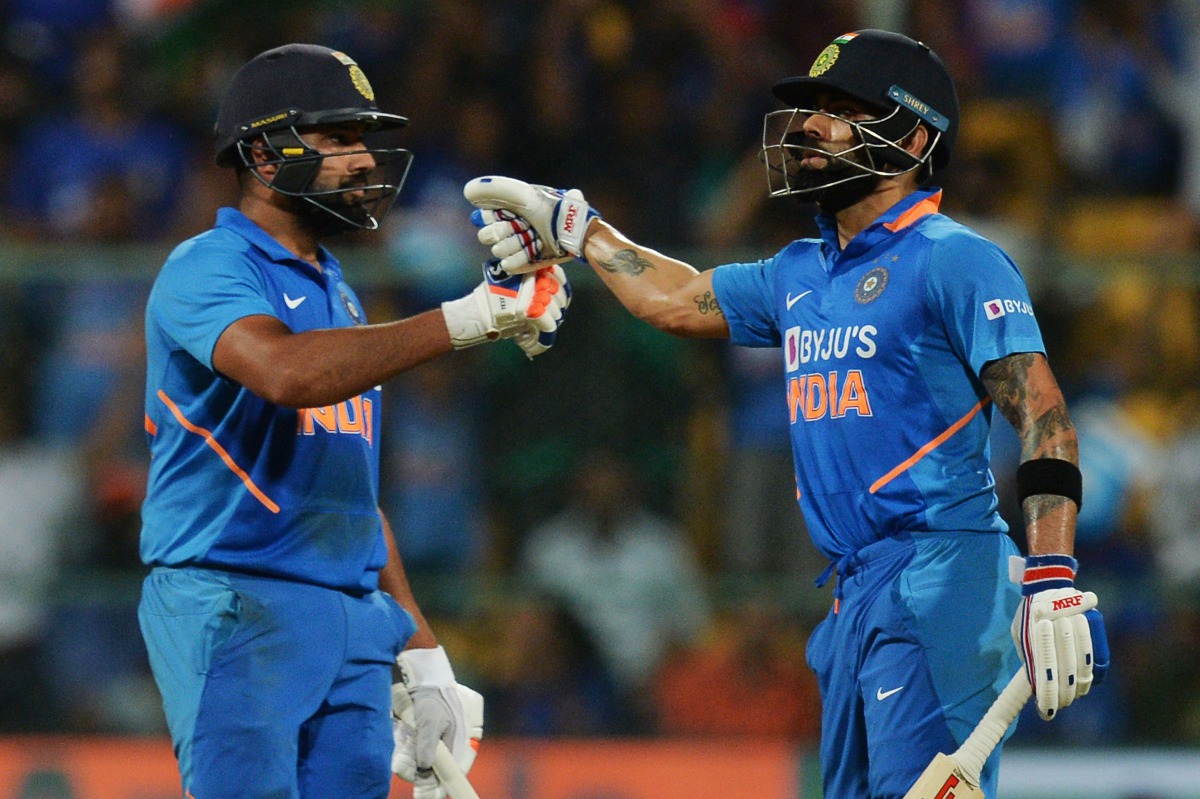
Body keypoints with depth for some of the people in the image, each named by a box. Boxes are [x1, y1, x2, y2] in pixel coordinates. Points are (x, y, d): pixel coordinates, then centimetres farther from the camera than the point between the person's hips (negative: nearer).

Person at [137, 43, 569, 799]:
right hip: (235, 612, -8)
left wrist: (420, 652, 19)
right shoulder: (207, 270, -6)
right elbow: (288, 372, -28)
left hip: (355, 623, 8)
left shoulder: (335, 290, 20)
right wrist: (467, 320, -27)